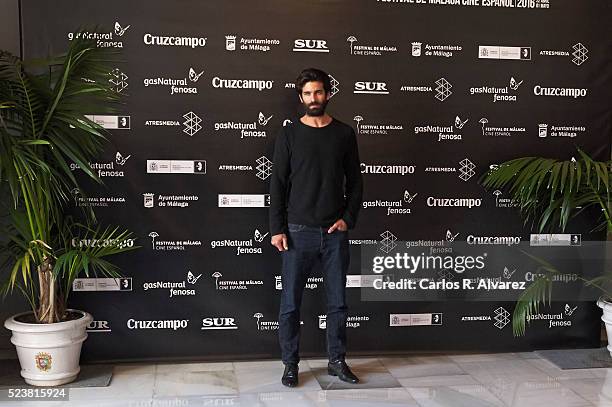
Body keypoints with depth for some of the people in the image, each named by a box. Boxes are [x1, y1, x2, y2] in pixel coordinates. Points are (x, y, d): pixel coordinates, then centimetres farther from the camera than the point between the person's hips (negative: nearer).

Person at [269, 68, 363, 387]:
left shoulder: (344, 134, 6)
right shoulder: (289, 135, 1)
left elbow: (355, 181, 9)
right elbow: (278, 184, 0)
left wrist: (348, 218, -3)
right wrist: (277, 229, -6)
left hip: (335, 232, 2)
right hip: (298, 231, -2)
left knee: (338, 301, 9)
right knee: (291, 303, 4)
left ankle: (337, 361, 23)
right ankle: (290, 364, 17)